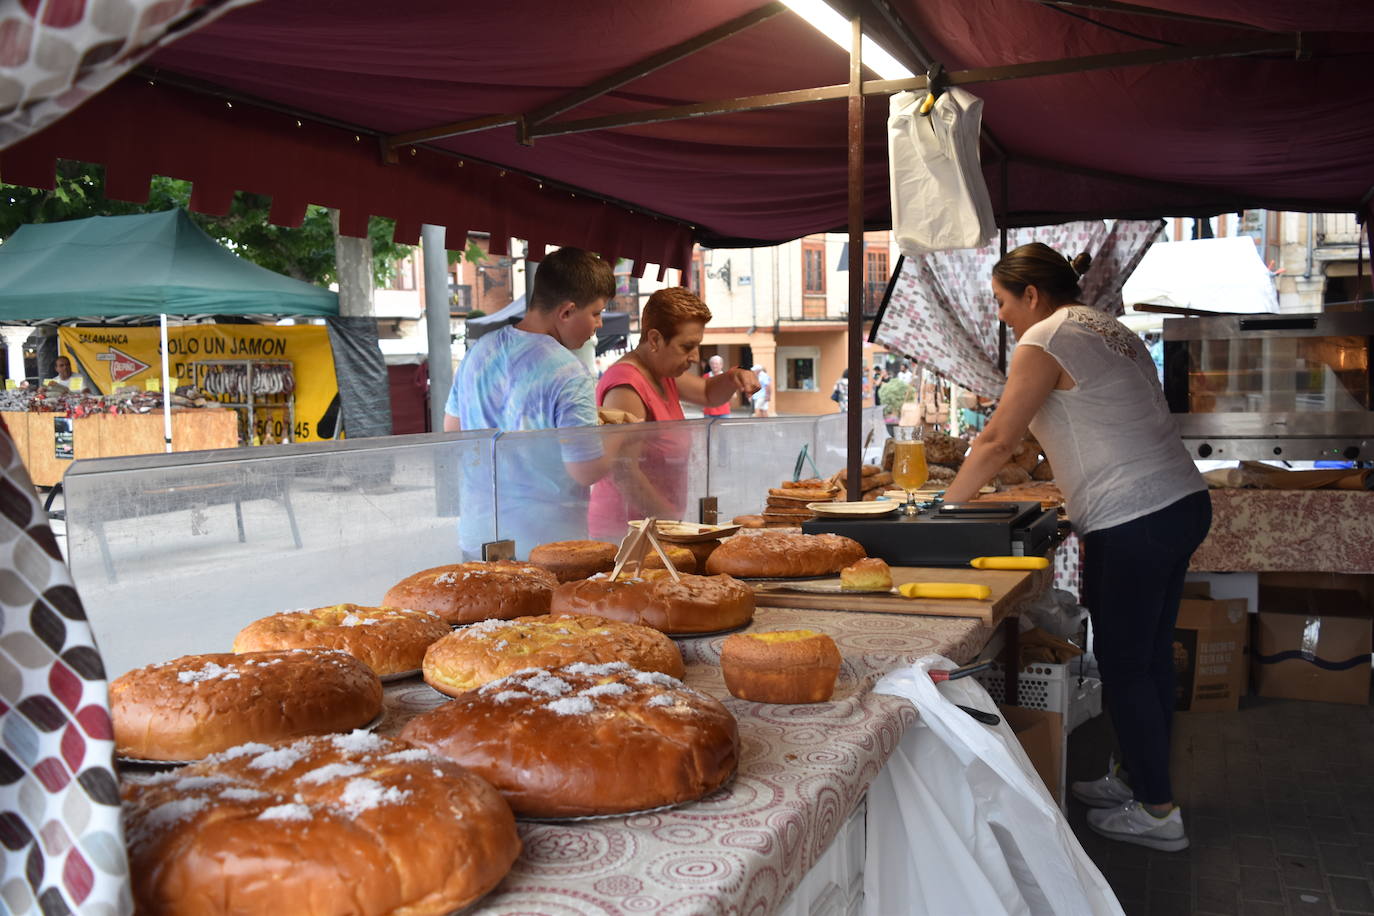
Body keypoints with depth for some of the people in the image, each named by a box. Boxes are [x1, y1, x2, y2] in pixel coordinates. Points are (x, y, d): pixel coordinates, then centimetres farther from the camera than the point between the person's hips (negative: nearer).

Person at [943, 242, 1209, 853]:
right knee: (1151, 655, 18)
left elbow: (997, 441, -10)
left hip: (1133, 522, -10)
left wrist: (944, 506, 1)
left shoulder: (1045, 341, -9)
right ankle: (1137, 775, 31)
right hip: (1182, 504, 10)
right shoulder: (1109, 330, 18)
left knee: (1124, 666, 1)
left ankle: (1157, 812, 11)